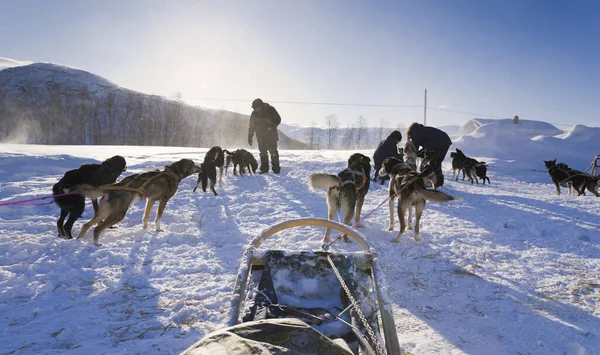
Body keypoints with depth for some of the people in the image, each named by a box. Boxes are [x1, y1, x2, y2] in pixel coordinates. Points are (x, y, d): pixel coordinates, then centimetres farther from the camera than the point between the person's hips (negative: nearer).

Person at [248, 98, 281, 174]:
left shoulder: (270, 109, -9)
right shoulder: (254, 114, 0)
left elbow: (278, 119, -3)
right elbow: (251, 126, 6)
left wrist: (272, 126, -20)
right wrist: (250, 137, 3)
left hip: (271, 134, -3)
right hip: (261, 136, 3)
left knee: (273, 151, -7)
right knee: (263, 152, 4)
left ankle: (276, 168, -2)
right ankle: (264, 168, 10)